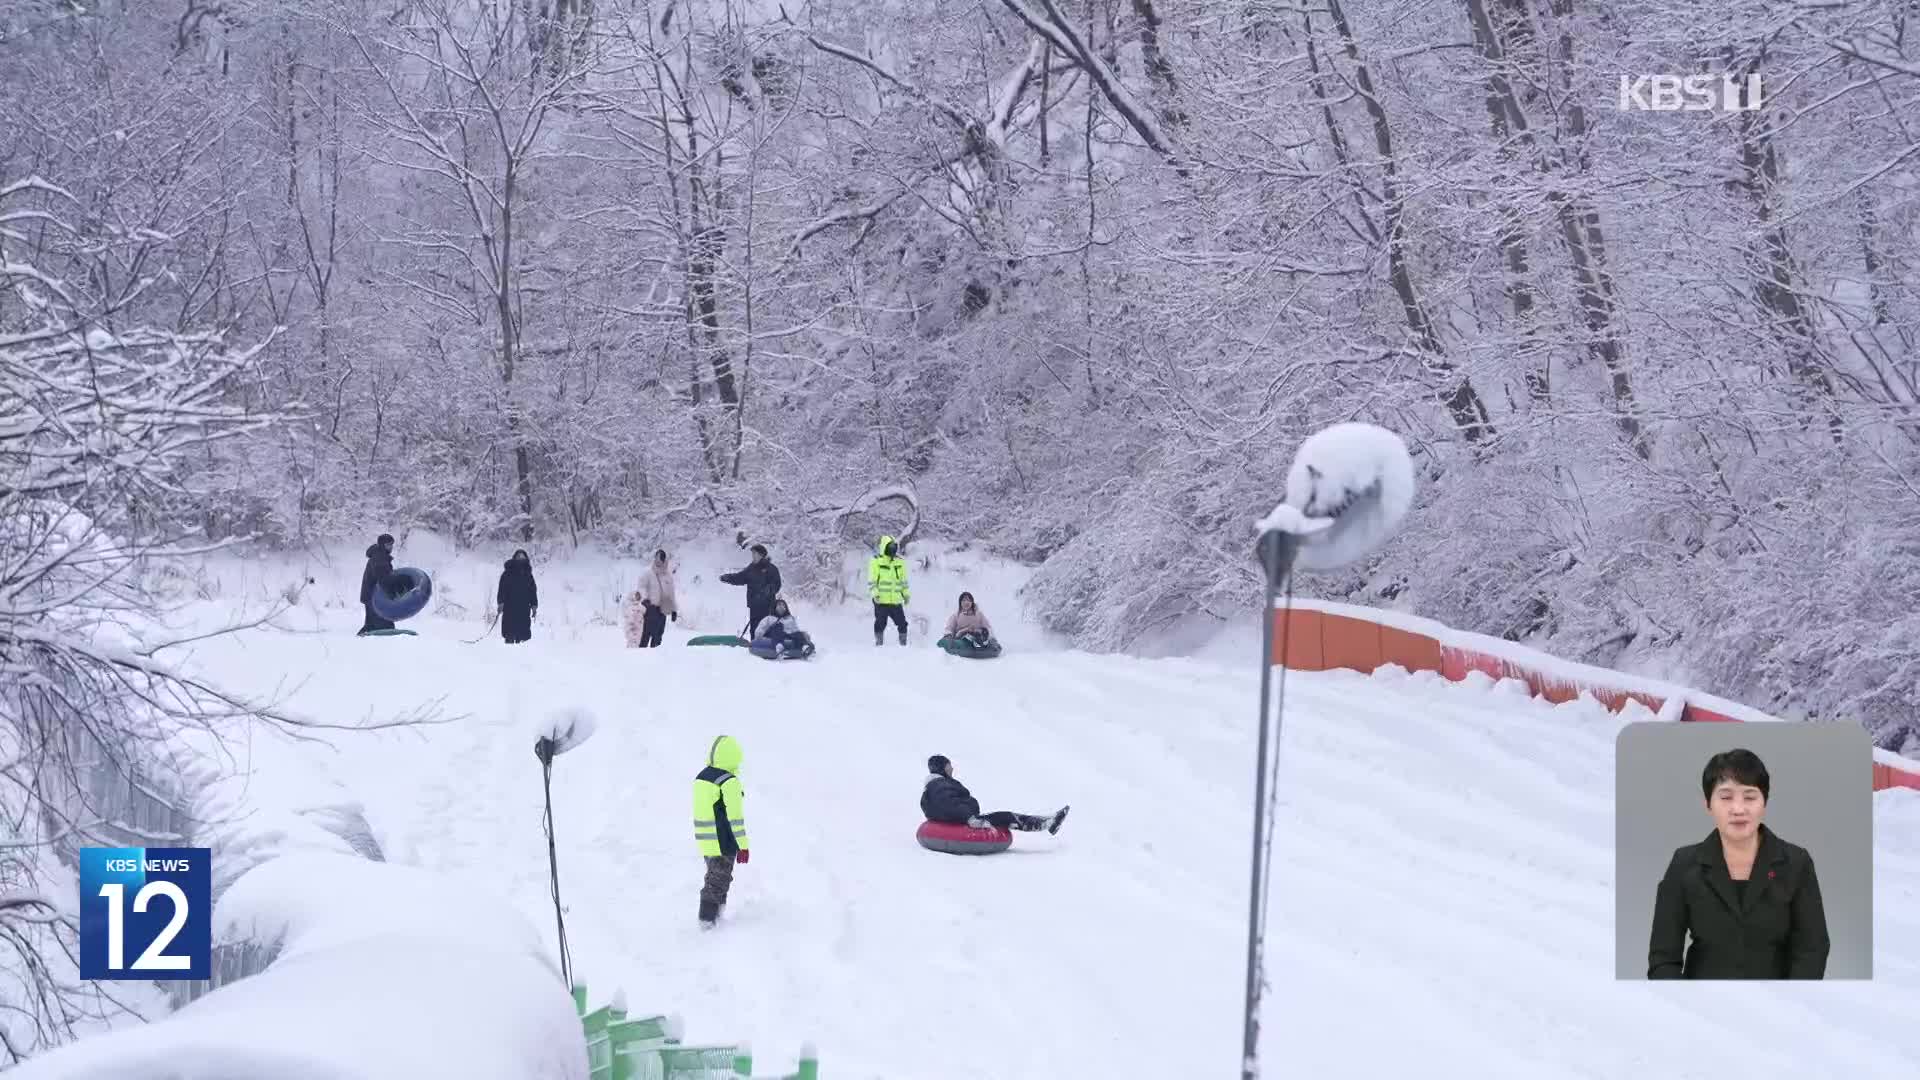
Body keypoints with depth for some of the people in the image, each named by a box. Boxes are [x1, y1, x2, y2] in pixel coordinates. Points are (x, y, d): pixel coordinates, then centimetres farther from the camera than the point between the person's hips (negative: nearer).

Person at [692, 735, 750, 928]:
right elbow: (735, 816, -19)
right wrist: (743, 845, -15)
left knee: (714, 877, 20)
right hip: (724, 844, -7)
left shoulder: (700, 777, 7)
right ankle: (708, 920, 5)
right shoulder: (729, 782, -18)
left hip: (705, 840, 7)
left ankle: (716, 916, 27)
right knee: (718, 882, 3)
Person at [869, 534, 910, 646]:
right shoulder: (876, 561, -2)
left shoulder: (900, 561, 13)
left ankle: (903, 644, 13)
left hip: (896, 600, 4)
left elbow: (903, 580, 19)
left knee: (902, 623, 4)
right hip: (881, 600, -4)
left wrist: (906, 594, 12)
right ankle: (879, 643, 11)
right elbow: (871, 580, -5)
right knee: (880, 623, 1)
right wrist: (875, 593, -16)